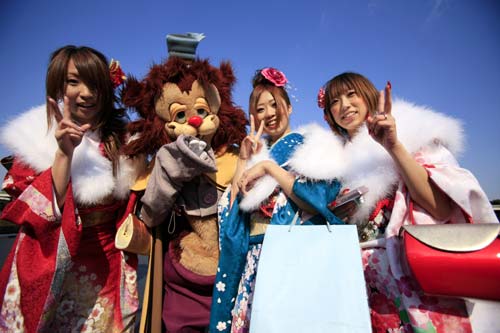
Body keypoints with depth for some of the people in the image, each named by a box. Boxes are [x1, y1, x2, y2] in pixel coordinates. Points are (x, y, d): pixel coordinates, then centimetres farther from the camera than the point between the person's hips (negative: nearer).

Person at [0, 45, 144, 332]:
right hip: (50, 269, 0)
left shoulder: (124, 139, -2)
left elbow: (136, 205, -3)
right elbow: (43, 211, -14)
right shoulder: (35, 137, -5)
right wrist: (64, 153, -24)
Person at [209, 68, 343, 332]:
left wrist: (269, 166, -12)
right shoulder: (255, 152, 16)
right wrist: (244, 160, -1)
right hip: (256, 255, 4)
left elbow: (317, 198, -13)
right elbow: (231, 210, 5)